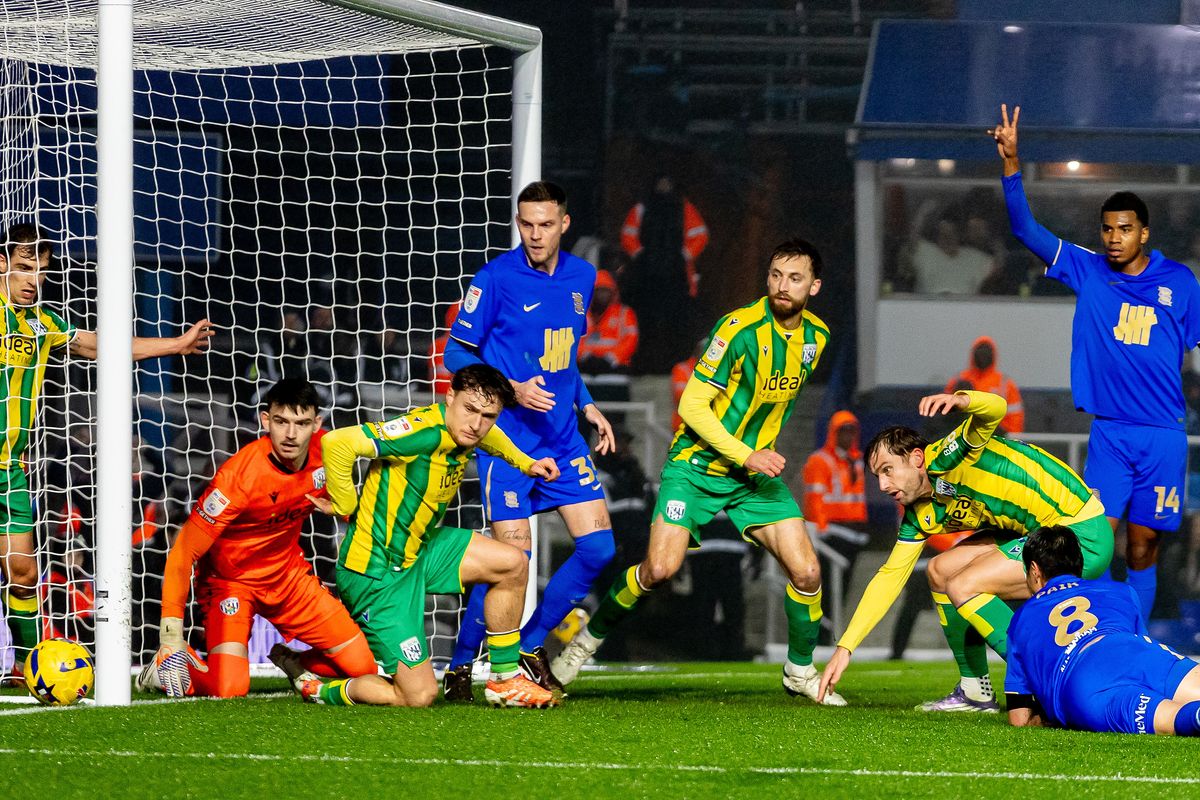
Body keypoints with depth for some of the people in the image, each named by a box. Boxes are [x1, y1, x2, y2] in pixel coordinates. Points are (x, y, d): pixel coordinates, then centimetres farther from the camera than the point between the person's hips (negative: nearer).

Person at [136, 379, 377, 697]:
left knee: (364, 669, -3)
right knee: (230, 690, -24)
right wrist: (171, 637, -29)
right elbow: (183, 554, -26)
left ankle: (291, 662, 26)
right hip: (229, 581, -5)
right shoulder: (238, 476, -29)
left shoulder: (325, 451, -14)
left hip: (289, 574, 6)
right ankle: (166, 665, 7)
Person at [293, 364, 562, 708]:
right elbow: (337, 443, -35)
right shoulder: (426, 431, -28)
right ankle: (318, 689, 12)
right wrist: (345, 506, -22)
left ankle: (505, 680, 22)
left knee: (513, 565, 9)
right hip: (378, 573, -9)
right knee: (419, 696, -9)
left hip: (418, 549, 9)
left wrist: (525, 462, 30)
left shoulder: (464, 431, 0)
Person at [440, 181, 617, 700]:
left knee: (598, 547, 0)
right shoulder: (496, 278, -10)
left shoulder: (581, 277, 9)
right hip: (509, 438, -6)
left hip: (563, 438, 6)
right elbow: (457, 353, -7)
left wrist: (586, 404, 14)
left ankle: (530, 646, 16)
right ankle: (461, 665, 7)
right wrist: (512, 390, -18)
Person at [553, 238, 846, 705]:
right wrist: (745, 455, -24)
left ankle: (801, 671, 15)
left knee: (806, 572, -7)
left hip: (758, 469, 5)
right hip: (698, 465, -5)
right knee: (661, 568, -18)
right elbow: (692, 405, -19)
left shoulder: (815, 336, 1)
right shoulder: (741, 328, -20)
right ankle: (589, 638, 7)